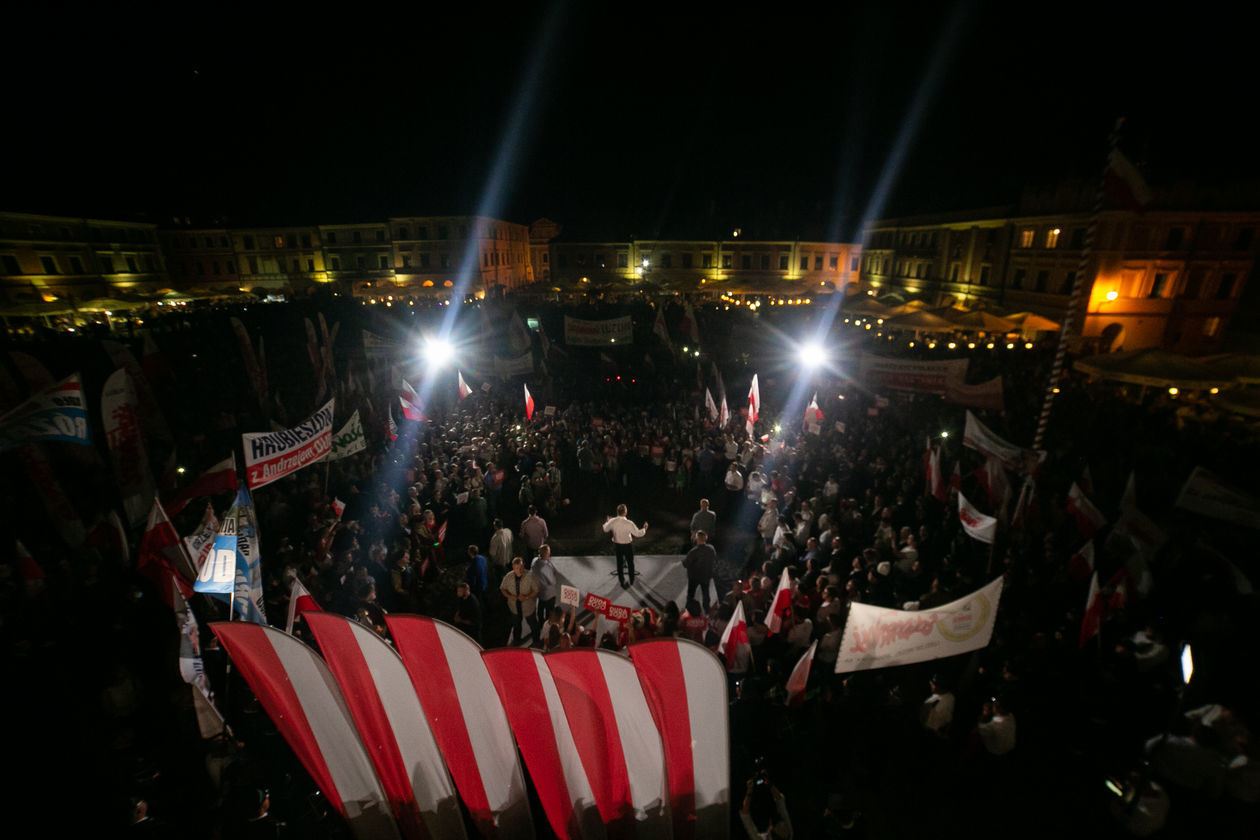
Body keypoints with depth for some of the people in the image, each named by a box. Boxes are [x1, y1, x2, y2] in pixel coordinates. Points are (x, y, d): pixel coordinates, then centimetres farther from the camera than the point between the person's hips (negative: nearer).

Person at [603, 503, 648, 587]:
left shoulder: (612, 521, -18)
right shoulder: (629, 523, -28)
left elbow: (605, 530, 1)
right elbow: (638, 533, -17)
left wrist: (607, 522, 20)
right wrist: (644, 528, 1)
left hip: (617, 545, 2)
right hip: (627, 546, -2)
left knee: (619, 564, 20)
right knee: (630, 563, 22)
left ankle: (622, 582, 33)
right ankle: (632, 580, 41)